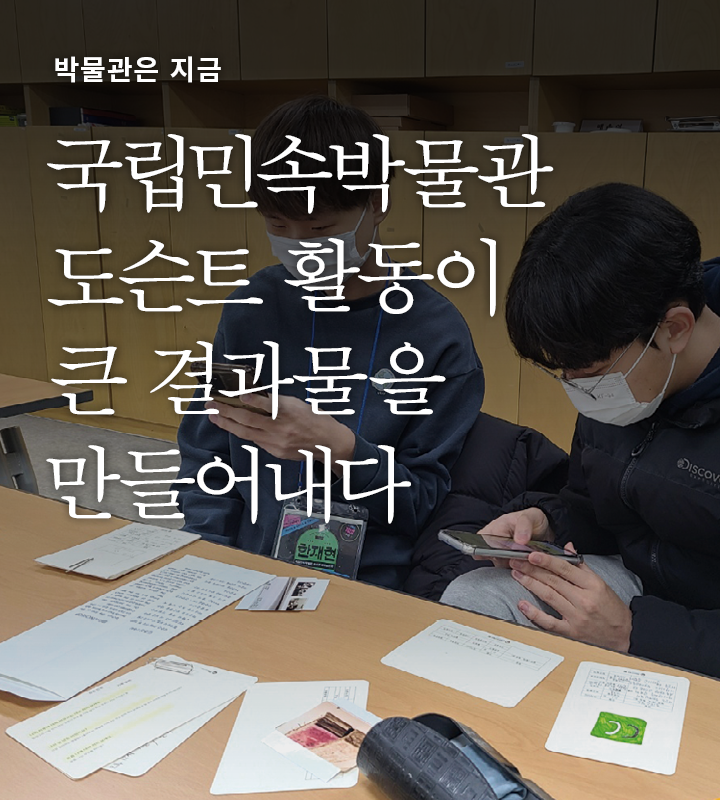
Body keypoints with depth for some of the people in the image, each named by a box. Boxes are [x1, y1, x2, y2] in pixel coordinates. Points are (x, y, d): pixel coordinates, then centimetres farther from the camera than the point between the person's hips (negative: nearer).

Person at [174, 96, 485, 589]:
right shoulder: (252, 308, 5)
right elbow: (203, 454, 10)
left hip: (369, 589, -2)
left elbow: (423, 503, -2)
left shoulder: (438, 336, -5)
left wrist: (342, 450, -18)